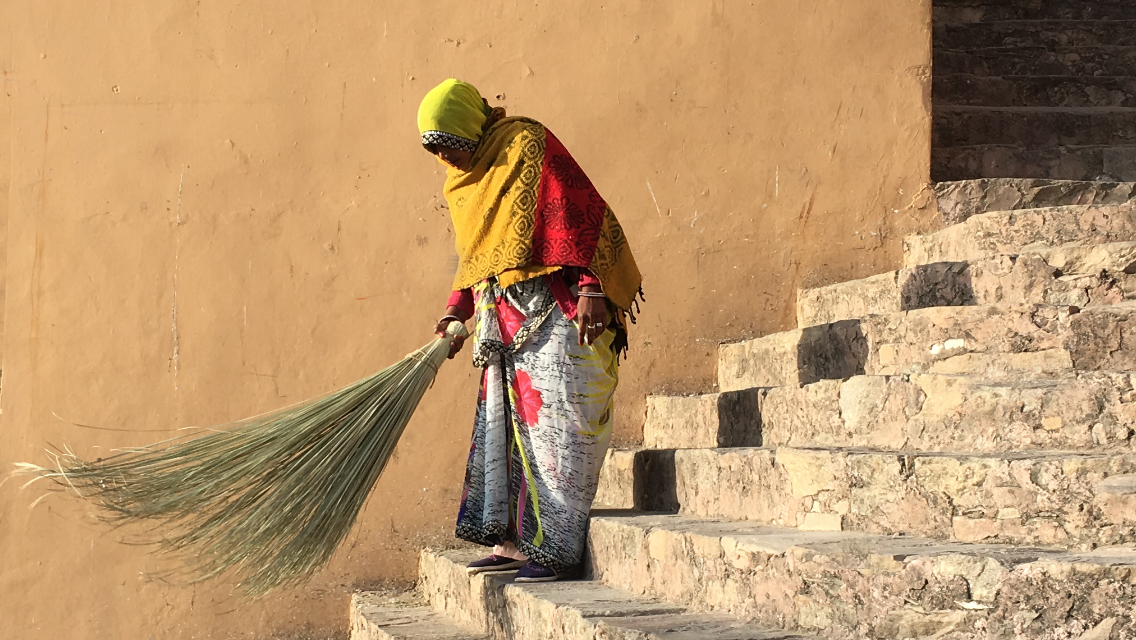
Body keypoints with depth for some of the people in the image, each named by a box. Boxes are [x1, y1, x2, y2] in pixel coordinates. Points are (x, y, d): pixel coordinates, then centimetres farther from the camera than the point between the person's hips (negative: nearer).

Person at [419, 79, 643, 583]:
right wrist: (457, 311, 10)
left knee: (553, 422, -8)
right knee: (502, 424, 5)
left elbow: (577, 213, -15)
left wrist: (590, 288, -22)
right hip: (503, 323, 8)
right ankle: (513, 540, 10)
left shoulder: (527, 146, -8)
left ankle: (555, 547, -5)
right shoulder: (463, 181, 16)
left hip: (554, 312, -8)